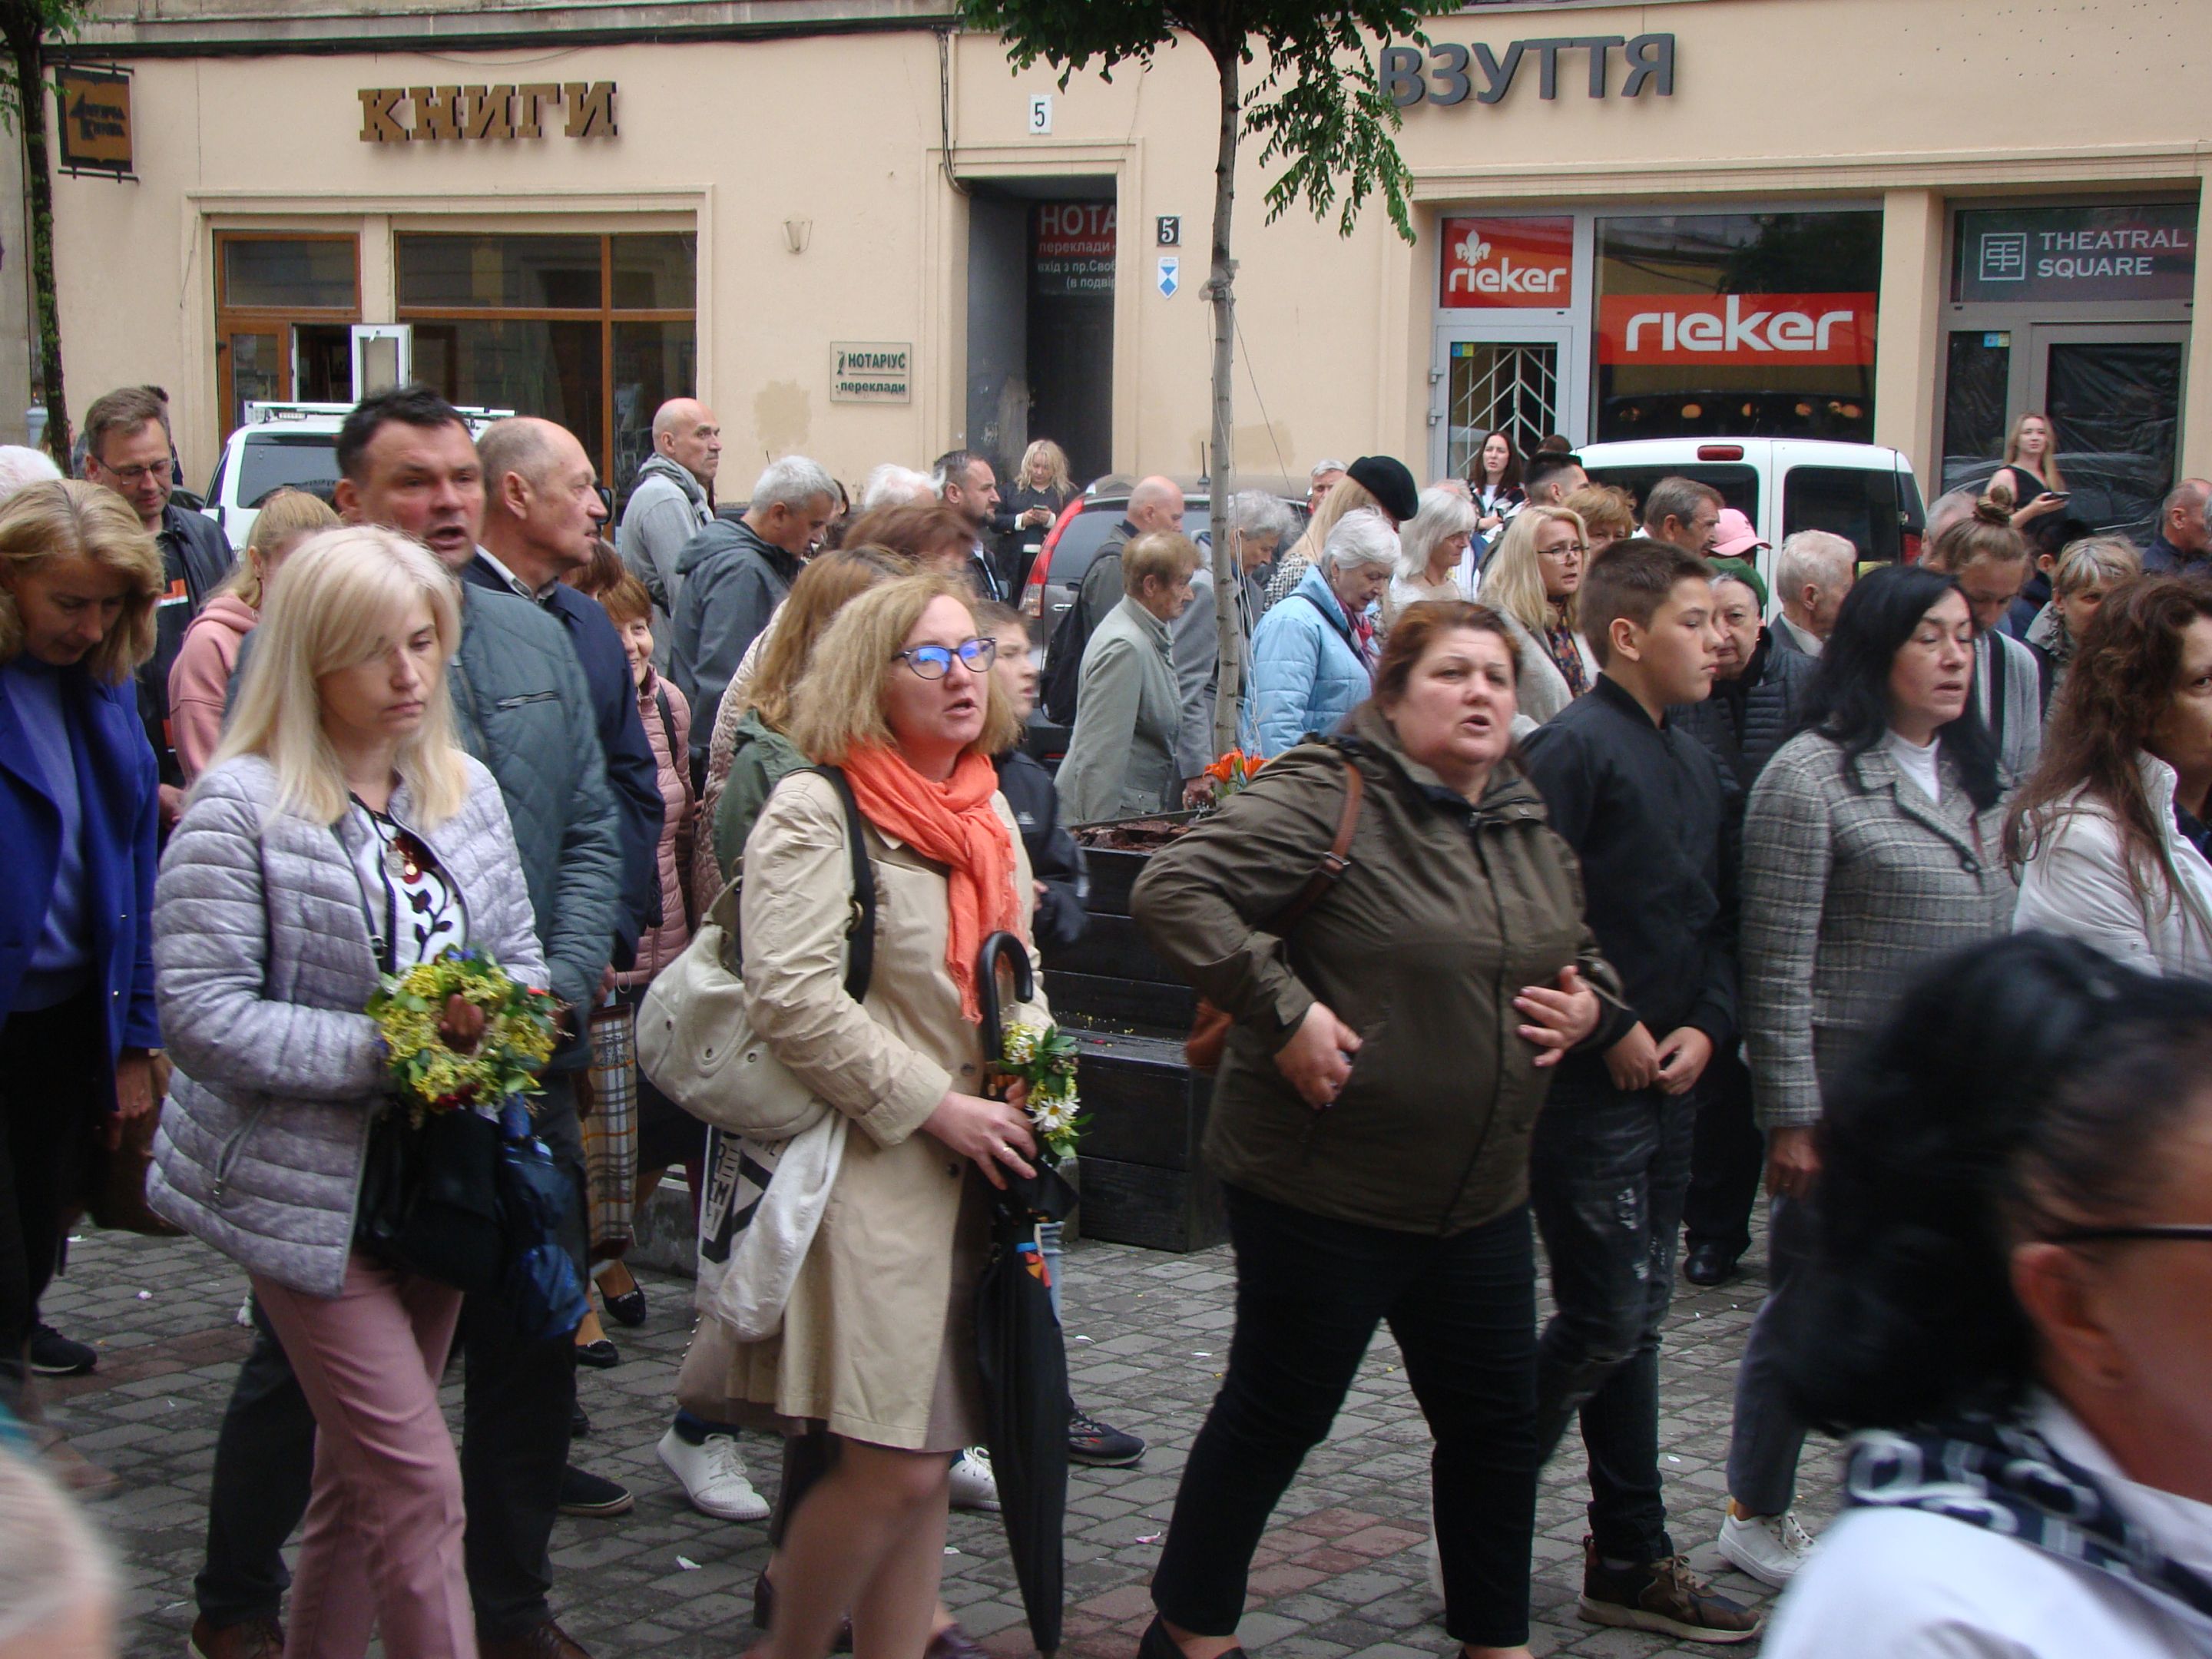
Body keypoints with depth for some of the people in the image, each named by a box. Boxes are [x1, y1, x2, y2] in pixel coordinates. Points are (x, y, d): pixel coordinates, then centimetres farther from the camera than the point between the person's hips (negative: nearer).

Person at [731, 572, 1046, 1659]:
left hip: (972, 1170, 7)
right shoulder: (815, 811, -9)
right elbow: (792, 1001, -18)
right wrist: (937, 1107, -15)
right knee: (892, 1466, -9)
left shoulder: (988, 811, 16)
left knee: (923, 1462, 9)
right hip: (869, 1171, -7)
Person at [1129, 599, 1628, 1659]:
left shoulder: (1533, 827, 11)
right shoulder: (1330, 798, -15)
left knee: (1497, 1421, 14)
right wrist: (1284, 1013, -26)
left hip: (1481, 1200, 7)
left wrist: (1589, 1006, 5)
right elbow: (1174, 890, -23)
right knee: (1279, 1413, 6)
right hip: (1324, 1186, -7)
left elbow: (1579, 955, 28)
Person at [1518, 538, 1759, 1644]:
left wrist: (1707, 1024, 2)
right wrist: (1609, 1026, -17)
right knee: (1604, 1323, -6)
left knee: (1633, 1321, 13)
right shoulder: (1574, 750, -13)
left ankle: (1630, 1562, 21)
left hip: (1665, 1080, 8)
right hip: (1587, 1087, -8)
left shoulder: (1696, 765, 14)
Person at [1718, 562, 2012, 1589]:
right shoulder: (1811, 776, -11)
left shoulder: (1972, 775, 12)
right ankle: (1756, 1516, 23)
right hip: (1846, 1091, -6)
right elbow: (1778, 968, -13)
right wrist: (1790, 1118, -15)